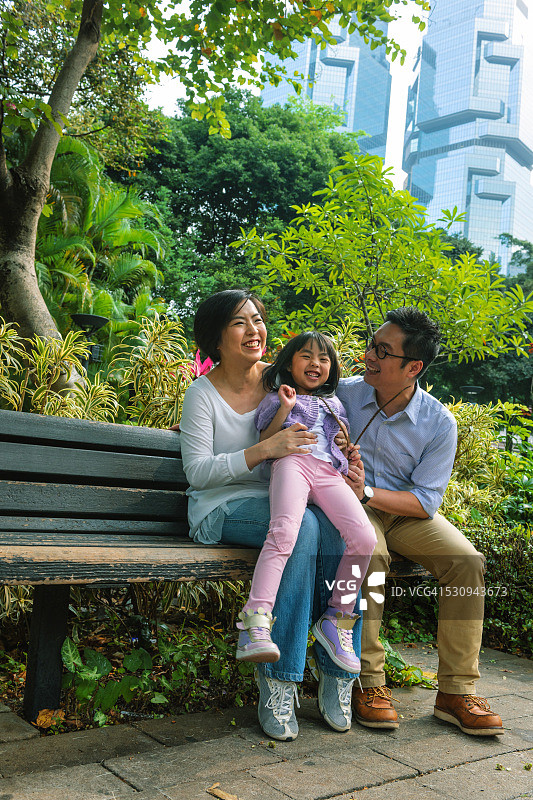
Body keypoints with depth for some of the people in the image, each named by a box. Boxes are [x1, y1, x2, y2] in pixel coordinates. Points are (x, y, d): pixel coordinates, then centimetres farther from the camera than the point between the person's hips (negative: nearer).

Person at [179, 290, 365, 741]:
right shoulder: (203, 393, -5)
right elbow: (197, 471, -11)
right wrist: (262, 450, -24)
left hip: (278, 500, 4)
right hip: (221, 509, -4)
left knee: (343, 532, -29)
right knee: (302, 527, -35)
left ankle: (338, 676, -17)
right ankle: (278, 682, -26)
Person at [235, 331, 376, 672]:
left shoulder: (334, 403, 34)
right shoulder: (277, 397, 21)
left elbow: (346, 446, 36)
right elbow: (265, 444, 9)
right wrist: (284, 409, -2)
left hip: (330, 474, 4)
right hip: (292, 463, -4)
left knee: (364, 538, -21)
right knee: (284, 532, -34)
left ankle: (336, 619, -9)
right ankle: (256, 622, -39)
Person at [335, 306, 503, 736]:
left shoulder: (439, 423, -8)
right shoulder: (343, 394, -6)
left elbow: (425, 502, -10)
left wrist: (368, 493, -24)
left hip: (405, 512, 2)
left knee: (467, 559, -22)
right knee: (369, 553, -35)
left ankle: (456, 691, -11)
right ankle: (368, 683, -23)